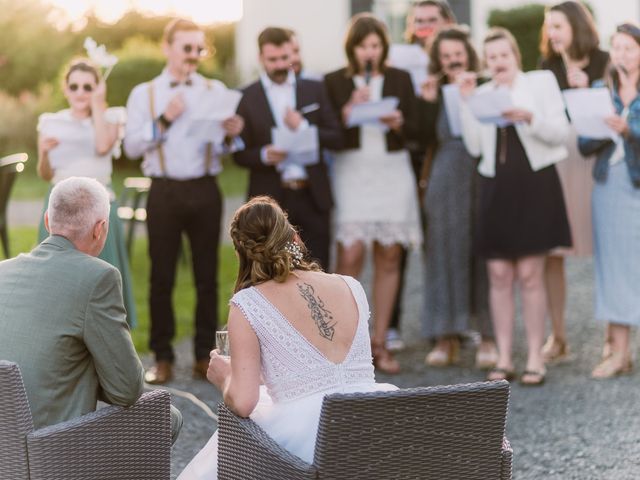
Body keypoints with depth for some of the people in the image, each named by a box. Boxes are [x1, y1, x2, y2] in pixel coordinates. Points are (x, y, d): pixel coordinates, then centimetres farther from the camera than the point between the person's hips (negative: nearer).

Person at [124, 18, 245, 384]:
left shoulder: (216, 91, 8)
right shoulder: (144, 94, 6)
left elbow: (227, 147, 5)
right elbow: (132, 146, -2)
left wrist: (231, 135, -17)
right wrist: (163, 121, -14)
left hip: (205, 190, 1)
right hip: (165, 192, -1)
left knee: (207, 275, 4)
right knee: (162, 276, 2)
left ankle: (205, 354, 11)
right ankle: (163, 357, 9)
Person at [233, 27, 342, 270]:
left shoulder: (314, 90, 9)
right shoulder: (248, 97, 3)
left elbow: (336, 138, 5)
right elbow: (240, 154, 2)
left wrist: (304, 128, -11)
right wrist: (264, 155, -18)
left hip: (312, 195, 2)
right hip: (271, 198, -1)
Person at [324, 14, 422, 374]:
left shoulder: (400, 79, 8)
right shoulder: (335, 82, 3)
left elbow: (415, 131, 5)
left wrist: (398, 123, -15)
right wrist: (349, 109, -16)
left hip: (393, 171, 2)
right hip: (351, 170, -2)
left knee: (389, 257, 3)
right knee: (351, 255, -12)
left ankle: (380, 343, 11)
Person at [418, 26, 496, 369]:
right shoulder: (436, 93, 8)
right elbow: (425, 139, 0)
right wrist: (428, 102, -8)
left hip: (482, 179, -2)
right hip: (446, 182, 2)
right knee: (447, 251, 4)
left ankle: (487, 337, 8)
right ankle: (446, 337, 9)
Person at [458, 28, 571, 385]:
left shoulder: (541, 81, 4)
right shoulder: (482, 93, 12)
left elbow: (561, 131, -4)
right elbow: (475, 146, 1)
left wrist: (530, 117, -19)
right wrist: (467, 101, -5)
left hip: (534, 184, -3)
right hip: (497, 187, 3)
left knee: (530, 274, -4)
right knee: (499, 275, 2)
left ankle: (536, 358, 2)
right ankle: (504, 358, 8)